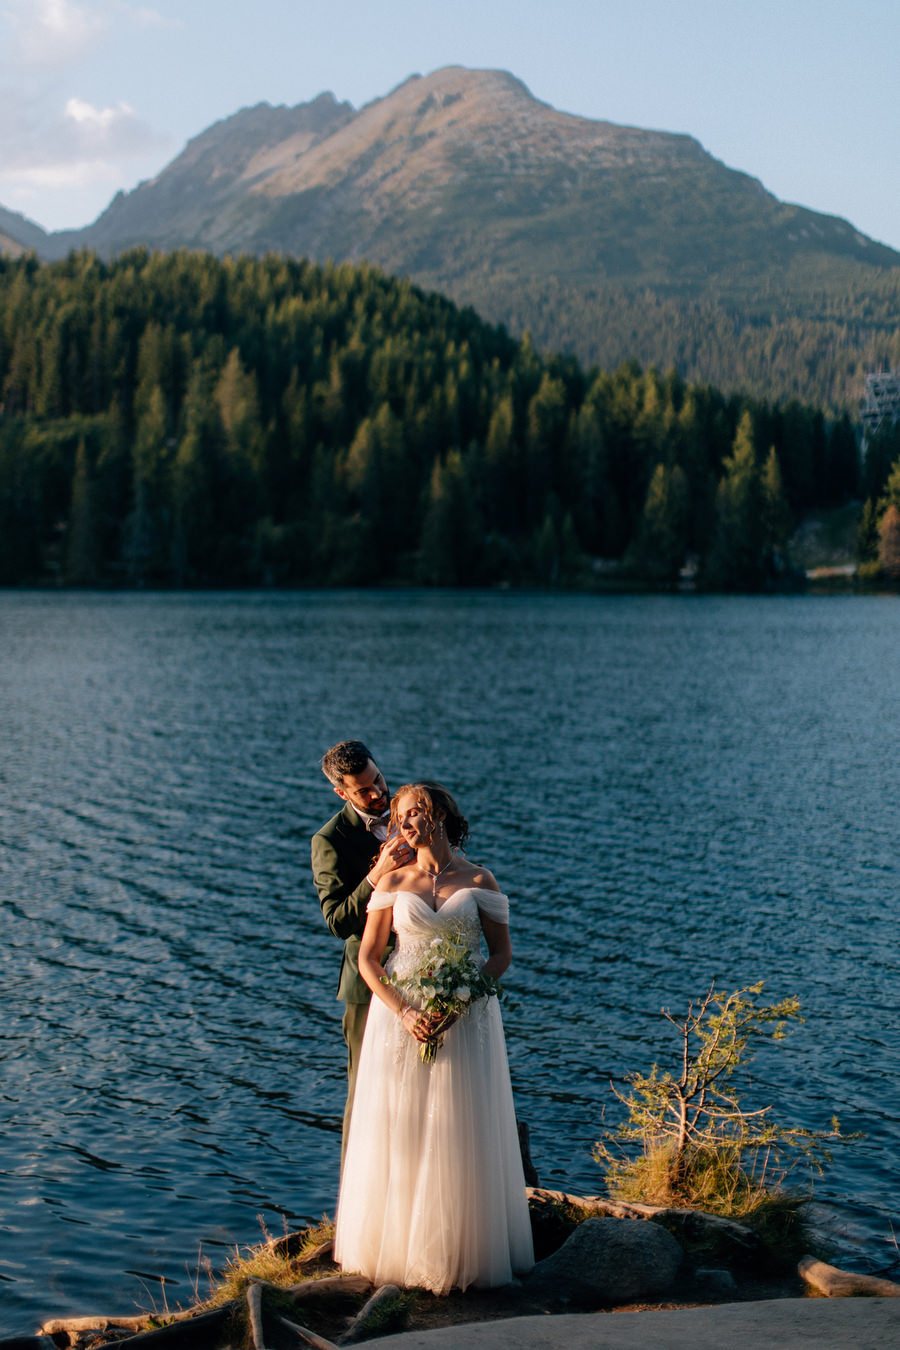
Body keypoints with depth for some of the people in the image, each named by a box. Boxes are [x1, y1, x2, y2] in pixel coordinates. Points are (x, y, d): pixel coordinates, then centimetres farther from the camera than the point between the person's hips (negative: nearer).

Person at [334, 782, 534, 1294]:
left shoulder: (478, 881, 1)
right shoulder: (393, 881, 3)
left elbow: (501, 953, 3)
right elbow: (368, 959, 1)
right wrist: (403, 1012, -14)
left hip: (465, 1017, -1)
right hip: (399, 1015, 1)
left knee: (461, 1135, 1)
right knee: (399, 1135, 2)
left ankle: (462, 1252, 12)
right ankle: (399, 1246, 13)